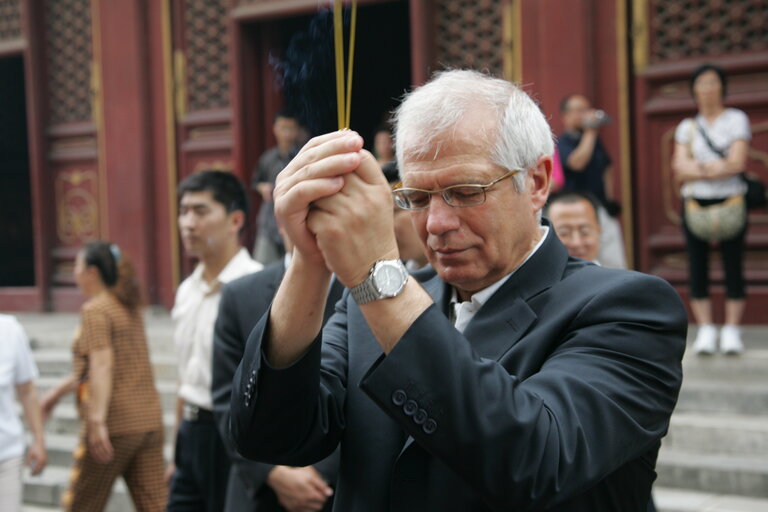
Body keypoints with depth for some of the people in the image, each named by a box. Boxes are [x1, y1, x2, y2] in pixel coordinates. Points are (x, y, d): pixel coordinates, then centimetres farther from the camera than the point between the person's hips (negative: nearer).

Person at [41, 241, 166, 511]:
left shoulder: (95, 311, -8)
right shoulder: (130, 308, 17)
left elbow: (102, 366, -21)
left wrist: (98, 421, -27)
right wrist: (58, 391, 33)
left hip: (115, 423, -8)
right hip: (149, 420, 8)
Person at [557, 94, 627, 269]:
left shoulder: (596, 141, 16)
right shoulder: (562, 142, -6)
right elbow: (577, 162, -24)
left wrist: (609, 200, 12)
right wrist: (589, 132, -17)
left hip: (601, 209, 6)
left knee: (615, 264, 1)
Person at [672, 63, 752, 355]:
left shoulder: (736, 119, 5)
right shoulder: (687, 127, 13)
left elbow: (737, 162, -8)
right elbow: (680, 169, 0)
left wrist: (698, 168, -9)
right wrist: (718, 168, -13)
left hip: (730, 202, -2)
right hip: (695, 204, 2)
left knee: (733, 267, -3)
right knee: (697, 268, -2)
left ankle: (732, 332, 1)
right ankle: (705, 331, 4)